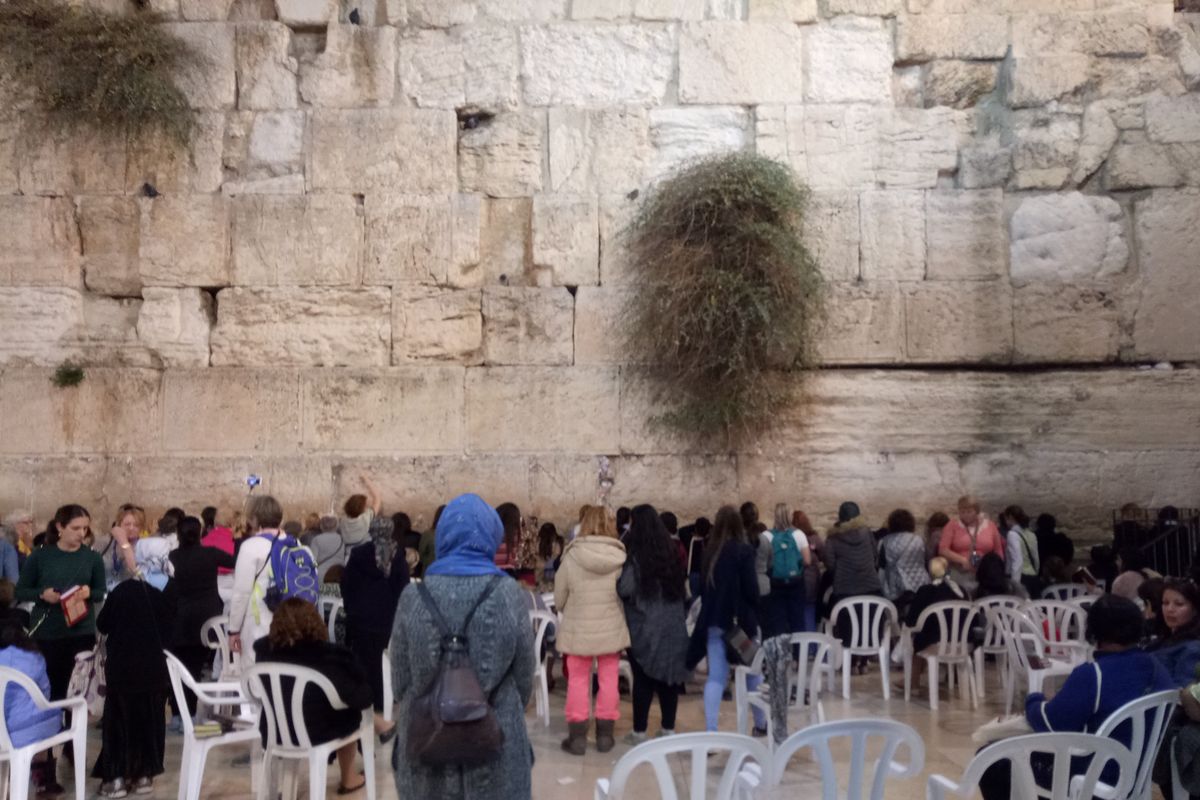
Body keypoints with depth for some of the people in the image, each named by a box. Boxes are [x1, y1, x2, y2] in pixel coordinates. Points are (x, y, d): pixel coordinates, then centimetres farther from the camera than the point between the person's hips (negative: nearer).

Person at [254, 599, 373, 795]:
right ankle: (348, 779, 41)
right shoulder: (331, 657, -23)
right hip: (315, 734, -4)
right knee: (351, 713, 26)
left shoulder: (265, 651, -12)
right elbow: (362, 698, -16)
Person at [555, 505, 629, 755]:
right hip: (612, 629, 1)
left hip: (578, 630, -1)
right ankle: (605, 734, 20)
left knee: (578, 681, 10)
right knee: (608, 680, 12)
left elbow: (559, 601, -3)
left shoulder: (571, 558, -13)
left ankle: (577, 736, 15)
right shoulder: (621, 557, -11)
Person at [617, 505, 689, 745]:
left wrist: (617, 576, 0)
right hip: (672, 624, 5)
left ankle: (639, 731, 6)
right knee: (668, 675, 10)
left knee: (643, 678, 2)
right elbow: (680, 586, 11)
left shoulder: (635, 554, -13)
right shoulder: (670, 551, 4)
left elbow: (624, 589, -17)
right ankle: (668, 728, 16)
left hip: (643, 625, -5)